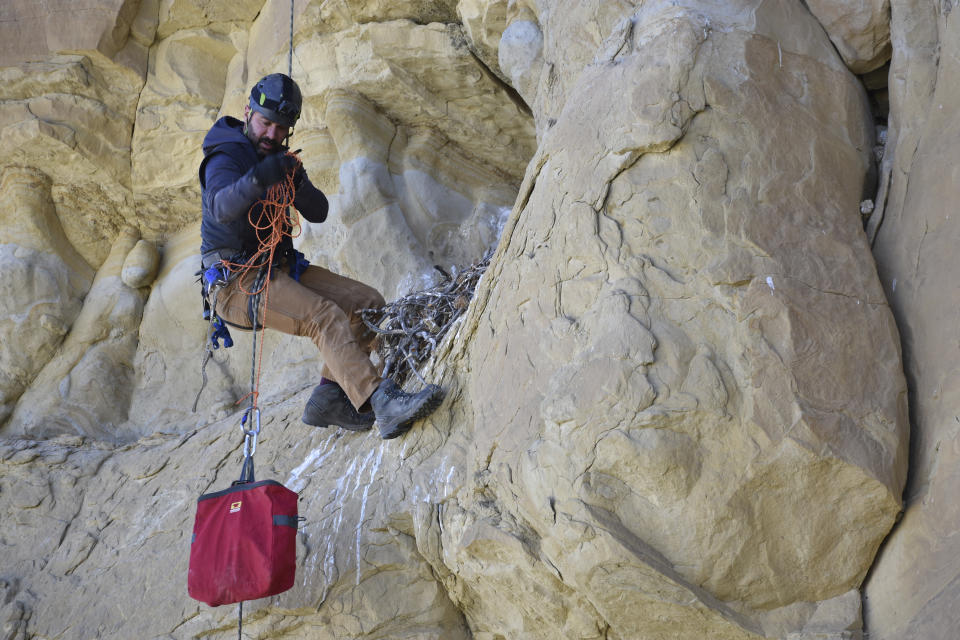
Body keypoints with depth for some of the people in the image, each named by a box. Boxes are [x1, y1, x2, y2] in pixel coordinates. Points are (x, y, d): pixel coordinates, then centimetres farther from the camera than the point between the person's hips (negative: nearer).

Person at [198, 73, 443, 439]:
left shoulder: (278, 158, 15)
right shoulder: (227, 157, -10)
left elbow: (318, 213, 5)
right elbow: (221, 209, -31)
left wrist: (298, 185, -16)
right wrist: (258, 179, -49)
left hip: (279, 268, 9)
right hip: (238, 280, -9)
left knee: (368, 302, -4)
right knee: (325, 316, -29)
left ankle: (330, 397, -10)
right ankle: (383, 404, -40)